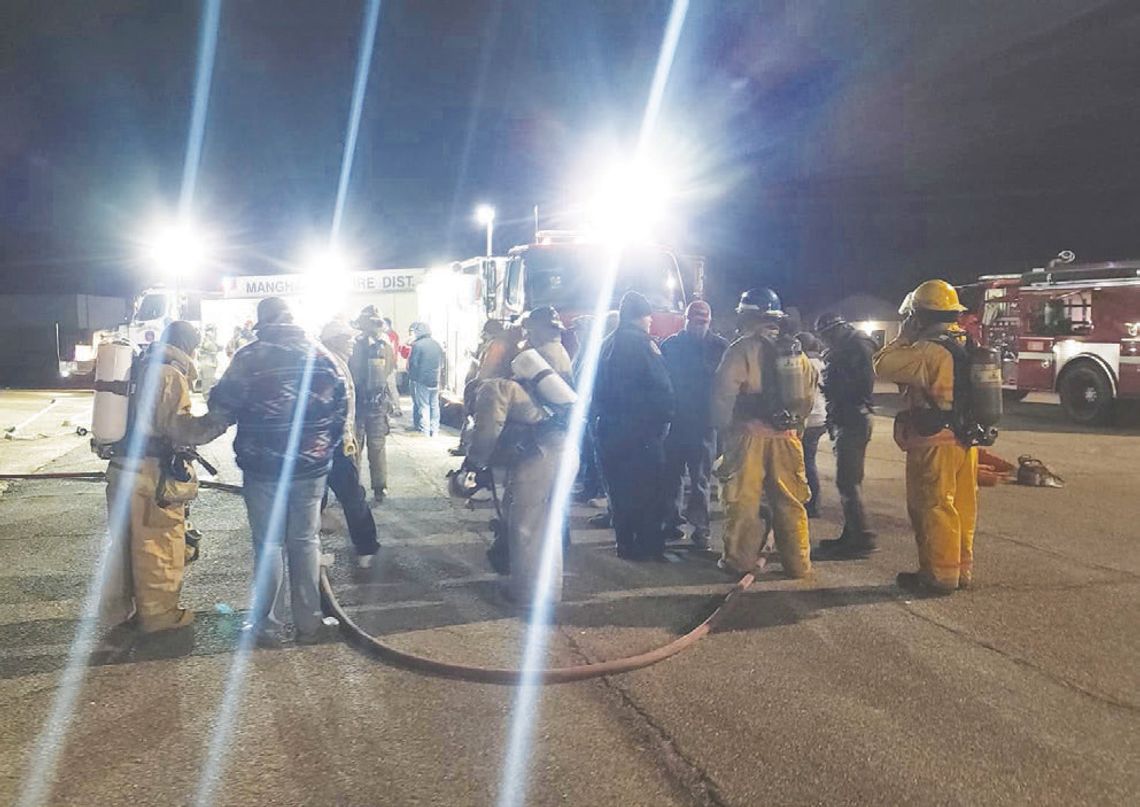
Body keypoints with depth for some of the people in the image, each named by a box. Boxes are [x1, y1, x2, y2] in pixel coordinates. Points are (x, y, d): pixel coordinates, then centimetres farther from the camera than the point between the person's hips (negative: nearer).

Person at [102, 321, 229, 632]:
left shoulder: (141, 369, 13)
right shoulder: (171, 375, -14)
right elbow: (178, 427, -20)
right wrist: (219, 420, -15)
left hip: (122, 468, 9)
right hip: (153, 475, -9)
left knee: (123, 542, 19)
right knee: (159, 547, 5)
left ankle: (117, 607, 32)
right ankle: (158, 613, 16)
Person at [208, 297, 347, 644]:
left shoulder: (248, 357, -8)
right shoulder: (320, 354, 2)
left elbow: (221, 408, -9)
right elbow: (341, 406, 5)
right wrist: (329, 446, 17)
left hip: (263, 468, -2)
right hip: (311, 466, 3)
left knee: (268, 545, 8)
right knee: (306, 541, 12)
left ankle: (269, 627, 16)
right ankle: (308, 624, 17)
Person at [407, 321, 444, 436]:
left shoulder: (417, 345, -13)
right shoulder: (437, 345, 7)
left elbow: (412, 363, -11)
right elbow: (441, 363, 12)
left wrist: (411, 374, 6)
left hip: (421, 380, -6)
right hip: (435, 380, 6)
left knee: (423, 406, 0)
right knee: (434, 405, 11)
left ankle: (425, 431, 1)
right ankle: (434, 430, 16)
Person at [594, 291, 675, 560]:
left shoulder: (607, 344, 9)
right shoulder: (641, 343, -12)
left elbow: (598, 389, 14)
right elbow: (662, 386, -15)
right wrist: (665, 417, -3)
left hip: (610, 427, 7)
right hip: (641, 428, -7)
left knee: (620, 488, 12)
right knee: (648, 489, 3)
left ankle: (625, 543, 18)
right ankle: (648, 545, 7)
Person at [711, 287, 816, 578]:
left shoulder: (742, 349, -9)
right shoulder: (794, 349, 8)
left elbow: (724, 394, -13)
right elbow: (809, 387, 10)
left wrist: (723, 427, 0)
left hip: (750, 434, -5)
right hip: (786, 435, 5)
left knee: (743, 501, 5)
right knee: (790, 502, 11)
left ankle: (740, 560, 11)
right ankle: (797, 563, 16)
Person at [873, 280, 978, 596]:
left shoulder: (928, 350, -18)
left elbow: (883, 365, -17)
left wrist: (904, 337, -3)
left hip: (935, 442, -9)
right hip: (966, 439, 9)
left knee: (933, 508, -1)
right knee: (962, 506, 14)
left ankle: (939, 575, 5)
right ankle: (961, 569, 23)